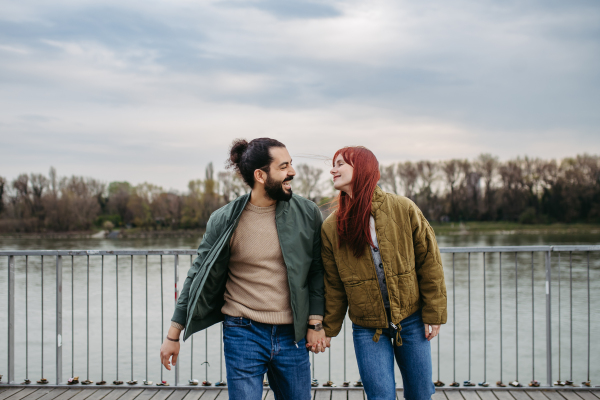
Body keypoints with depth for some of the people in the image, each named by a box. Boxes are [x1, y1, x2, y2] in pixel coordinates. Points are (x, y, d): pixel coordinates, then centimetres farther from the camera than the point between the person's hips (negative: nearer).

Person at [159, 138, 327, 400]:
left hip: (292, 337, 2)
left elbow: (316, 271, 7)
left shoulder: (307, 214, 0)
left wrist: (315, 322, 1)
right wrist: (173, 335, 4)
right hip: (243, 335, -2)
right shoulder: (225, 221, -4)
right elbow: (200, 278, 2)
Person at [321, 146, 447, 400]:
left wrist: (434, 314, -3)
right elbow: (333, 285, 2)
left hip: (411, 321, 0)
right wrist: (328, 329, 1)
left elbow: (429, 262, -2)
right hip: (368, 330, 0)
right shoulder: (331, 227, -3)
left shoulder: (404, 210, -6)